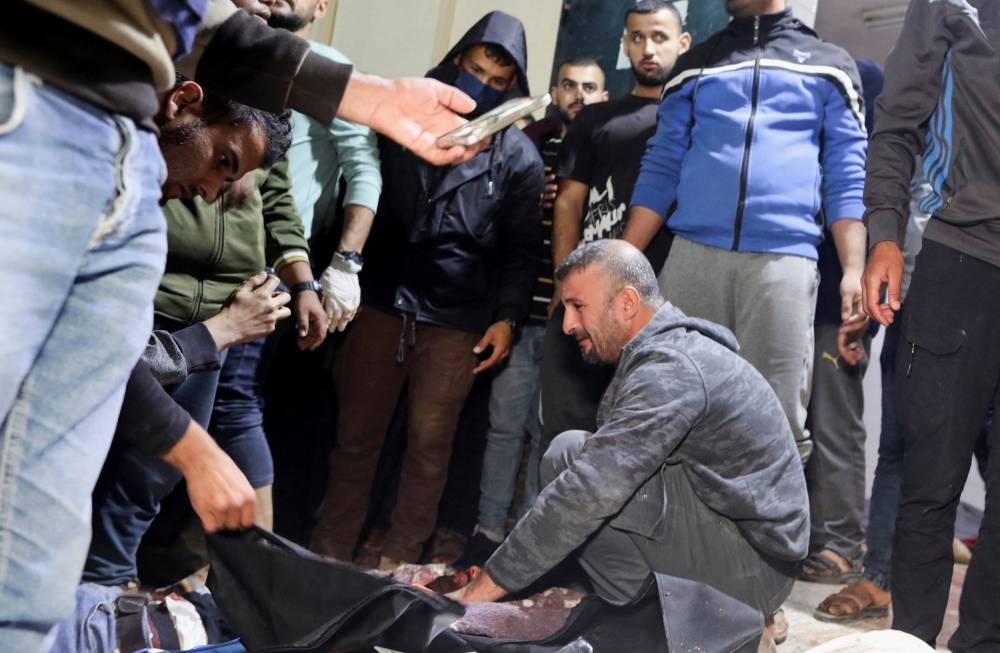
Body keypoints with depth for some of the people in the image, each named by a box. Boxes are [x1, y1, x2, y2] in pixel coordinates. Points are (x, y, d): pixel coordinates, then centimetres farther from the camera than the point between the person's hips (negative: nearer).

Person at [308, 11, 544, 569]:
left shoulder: (519, 156, 4)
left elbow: (521, 248, 4)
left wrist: (508, 317, -5)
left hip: (458, 319, -1)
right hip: (381, 303, 2)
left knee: (429, 444, 3)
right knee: (356, 434, 5)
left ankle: (399, 561, 13)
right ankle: (330, 551, 15)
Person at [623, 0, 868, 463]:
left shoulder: (830, 65, 15)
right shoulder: (694, 65, 20)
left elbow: (847, 178, 9)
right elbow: (660, 170, 16)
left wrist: (853, 270, -4)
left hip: (783, 260, -2)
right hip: (693, 254, 2)